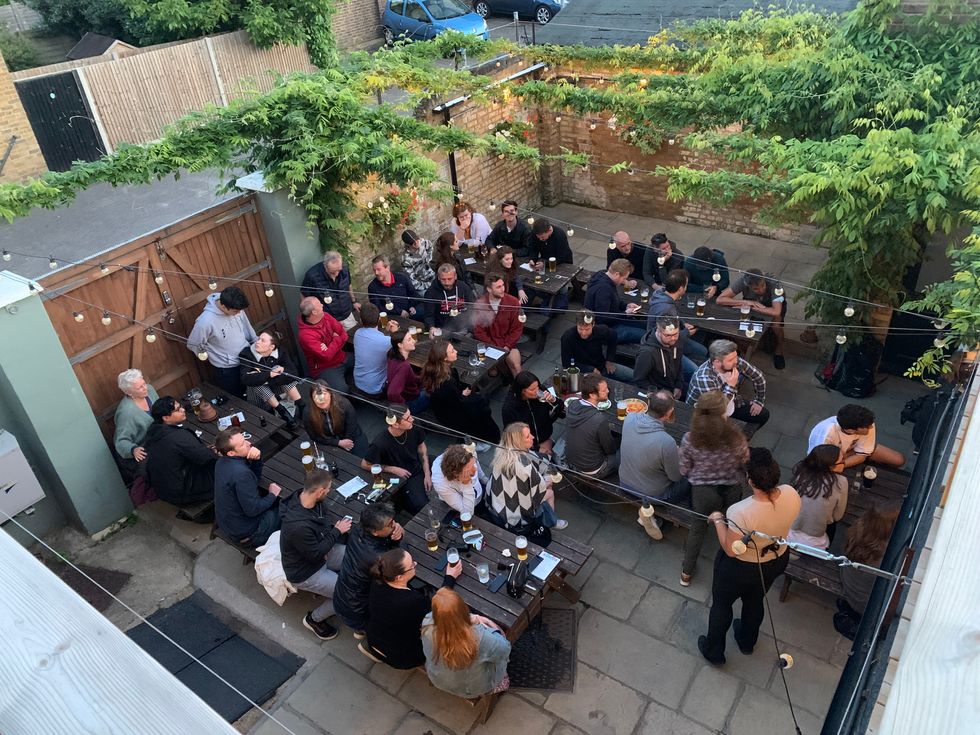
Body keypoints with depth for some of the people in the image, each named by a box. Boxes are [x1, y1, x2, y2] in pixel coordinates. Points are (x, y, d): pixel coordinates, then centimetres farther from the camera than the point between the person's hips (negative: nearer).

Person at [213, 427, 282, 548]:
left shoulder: (223, 460, -6)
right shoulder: (240, 473, -35)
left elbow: (256, 478, 4)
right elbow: (253, 509, -28)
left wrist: (257, 459, -15)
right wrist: (272, 495, -12)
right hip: (243, 531, -8)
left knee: (279, 502, 20)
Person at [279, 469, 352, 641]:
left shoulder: (306, 498, -14)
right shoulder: (298, 525, -40)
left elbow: (322, 521, 8)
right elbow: (316, 554, -25)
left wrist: (334, 529, -11)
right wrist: (337, 531, -16)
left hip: (319, 550, 8)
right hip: (305, 572, -8)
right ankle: (314, 619, 14)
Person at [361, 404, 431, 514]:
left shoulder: (412, 428, -15)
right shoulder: (380, 443, -28)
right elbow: (365, 465, -12)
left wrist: (427, 475, -3)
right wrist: (394, 469, -15)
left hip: (421, 469, 5)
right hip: (403, 479, -5)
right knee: (423, 507, -21)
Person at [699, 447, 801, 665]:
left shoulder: (742, 513, -42)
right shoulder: (791, 495, -25)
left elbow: (730, 550, -27)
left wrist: (718, 520, -15)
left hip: (740, 568, -5)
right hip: (776, 561, 5)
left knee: (721, 604, 24)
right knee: (756, 601, 32)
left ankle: (714, 652, 46)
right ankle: (747, 642, 59)